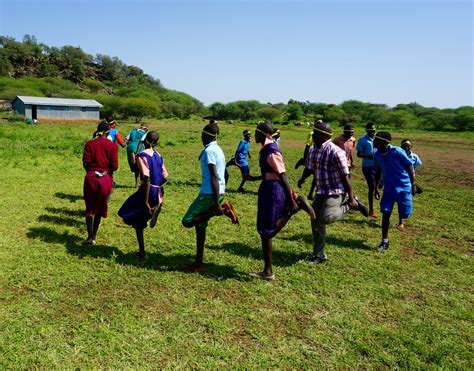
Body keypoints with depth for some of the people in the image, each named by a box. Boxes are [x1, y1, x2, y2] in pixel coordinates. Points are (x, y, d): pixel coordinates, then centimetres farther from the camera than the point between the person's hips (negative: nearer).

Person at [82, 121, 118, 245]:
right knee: (99, 209, 14)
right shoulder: (112, 146, -4)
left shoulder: (89, 144, -2)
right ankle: (93, 237, 20)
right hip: (106, 179, 0)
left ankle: (90, 237, 4)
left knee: (89, 208, 13)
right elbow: (115, 166, -8)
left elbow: (85, 163, -5)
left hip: (91, 177, 0)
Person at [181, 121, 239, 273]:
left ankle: (223, 210, -12)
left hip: (209, 193, -9)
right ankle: (198, 263, 16)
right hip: (219, 192, 9)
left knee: (187, 221, -7)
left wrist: (217, 203, -23)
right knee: (200, 225, 13)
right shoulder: (218, 149, 16)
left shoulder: (209, 151, -13)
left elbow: (214, 177, -20)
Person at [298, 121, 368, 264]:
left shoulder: (335, 152, -20)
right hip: (321, 192, 8)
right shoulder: (315, 149, 5)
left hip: (335, 193, -8)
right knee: (316, 222, 8)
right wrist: (302, 178, -4)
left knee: (325, 218, -25)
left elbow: (345, 177, -18)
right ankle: (319, 256, 22)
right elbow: (310, 167, 16)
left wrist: (351, 198, -16)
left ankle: (353, 204, 1)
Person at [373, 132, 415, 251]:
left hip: (403, 187, -4)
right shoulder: (377, 155, -3)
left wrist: (413, 185, -9)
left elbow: (409, 167, -10)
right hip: (389, 188, 4)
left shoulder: (398, 152, -19)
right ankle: (385, 241, 2)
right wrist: (376, 188, 10)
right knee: (385, 213, -5)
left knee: (404, 214, 1)